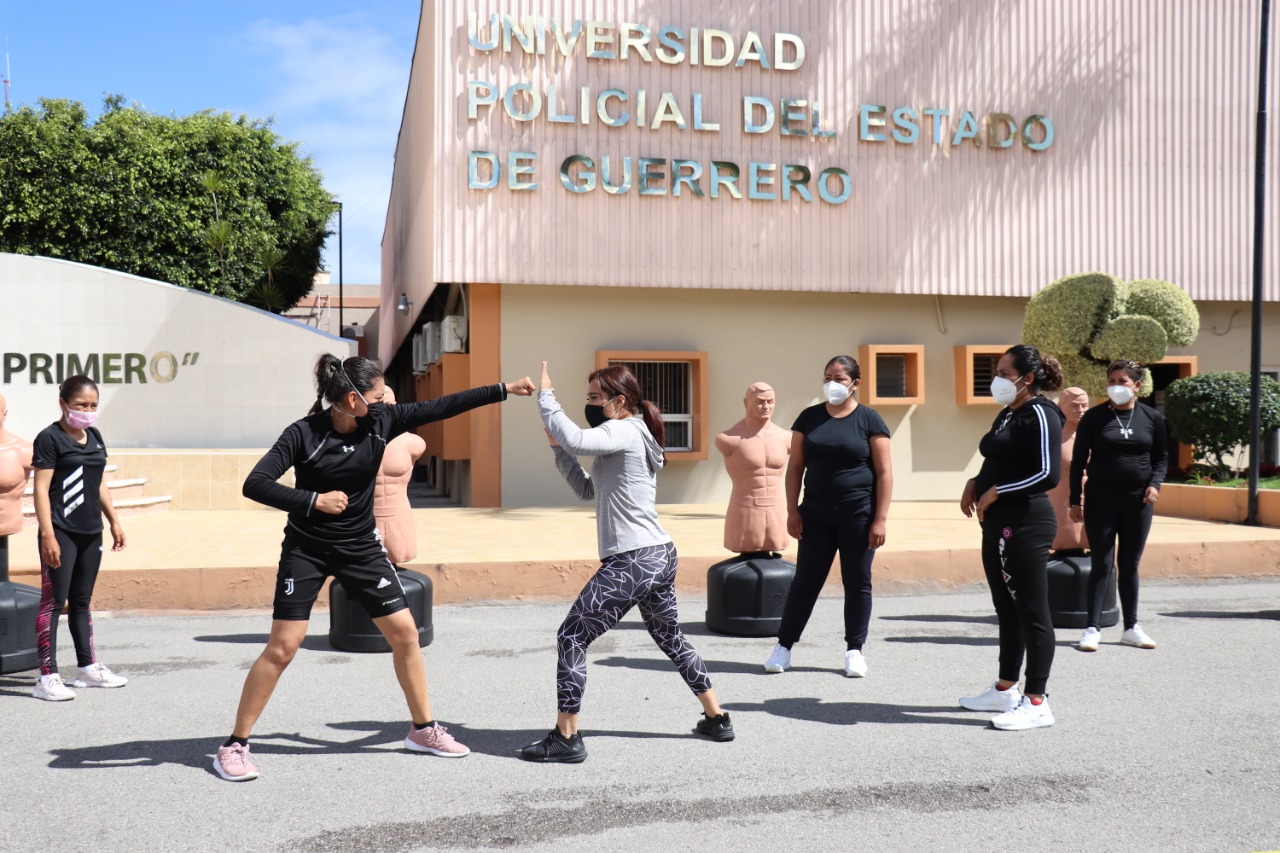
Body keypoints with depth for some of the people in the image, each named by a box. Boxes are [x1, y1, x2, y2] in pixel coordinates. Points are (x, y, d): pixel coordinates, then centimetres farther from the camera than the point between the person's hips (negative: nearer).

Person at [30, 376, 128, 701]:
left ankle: (88, 667, 24)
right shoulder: (50, 438, -9)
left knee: (82, 601, 15)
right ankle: (47, 677, -1)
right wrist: (47, 534, -19)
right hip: (61, 532, -7)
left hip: (90, 531, 7)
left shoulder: (94, 437, 13)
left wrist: (114, 521, 17)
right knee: (53, 602, -4)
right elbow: (41, 489, -13)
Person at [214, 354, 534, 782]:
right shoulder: (304, 434, -19)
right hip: (306, 550, -4)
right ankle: (235, 745, 8)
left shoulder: (380, 422, -7)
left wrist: (504, 389, -5)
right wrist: (314, 500, -30)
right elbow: (255, 484, -23)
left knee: (404, 632, 3)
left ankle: (423, 729, 20)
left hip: (360, 548, 5)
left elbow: (441, 406, -5)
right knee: (282, 646, -7)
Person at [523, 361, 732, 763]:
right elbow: (588, 490, 20)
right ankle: (716, 718, 34)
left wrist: (546, 397, -17)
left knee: (571, 637, -5)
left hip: (632, 560, -10)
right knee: (671, 638, 25)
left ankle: (565, 738, -2)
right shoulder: (638, 436, 18)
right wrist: (557, 448, 9)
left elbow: (575, 440, -30)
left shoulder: (623, 432, -11)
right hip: (661, 555, 10)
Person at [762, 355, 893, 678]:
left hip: (858, 512, -2)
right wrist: (792, 511, 0)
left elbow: (884, 471, -4)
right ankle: (783, 646, 14)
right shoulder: (809, 417, 6)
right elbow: (795, 467, 8)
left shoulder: (869, 419, -2)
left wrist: (880, 518, -10)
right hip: (816, 512, 2)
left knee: (857, 582, 6)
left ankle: (854, 650, 17)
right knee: (805, 581, 5)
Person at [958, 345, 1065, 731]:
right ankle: (1005, 690, 28)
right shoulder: (1007, 414, 16)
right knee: (1007, 610, 16)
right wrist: (975, 483, 6)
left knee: (1032, 613, -3)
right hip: (997, 525, 9)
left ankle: (1037, 704, 3)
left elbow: (1048, 474, -20)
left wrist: (994, 493, -17)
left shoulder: (1040, 414, -11)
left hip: (1025, 525, -9)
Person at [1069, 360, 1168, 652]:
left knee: (1130, 565, 10)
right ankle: (1092, 628, 1)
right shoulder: (1094, 416, -2)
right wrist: (1075, 500, -3)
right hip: (1101, 498, -2)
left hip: (1138, 499, 2)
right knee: (1102, 563, -3)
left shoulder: (1152, 417, 4)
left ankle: (1131, 628, 18)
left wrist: (1155, 484, -6)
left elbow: (1162, 457, 12)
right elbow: (1079, 460, 1)